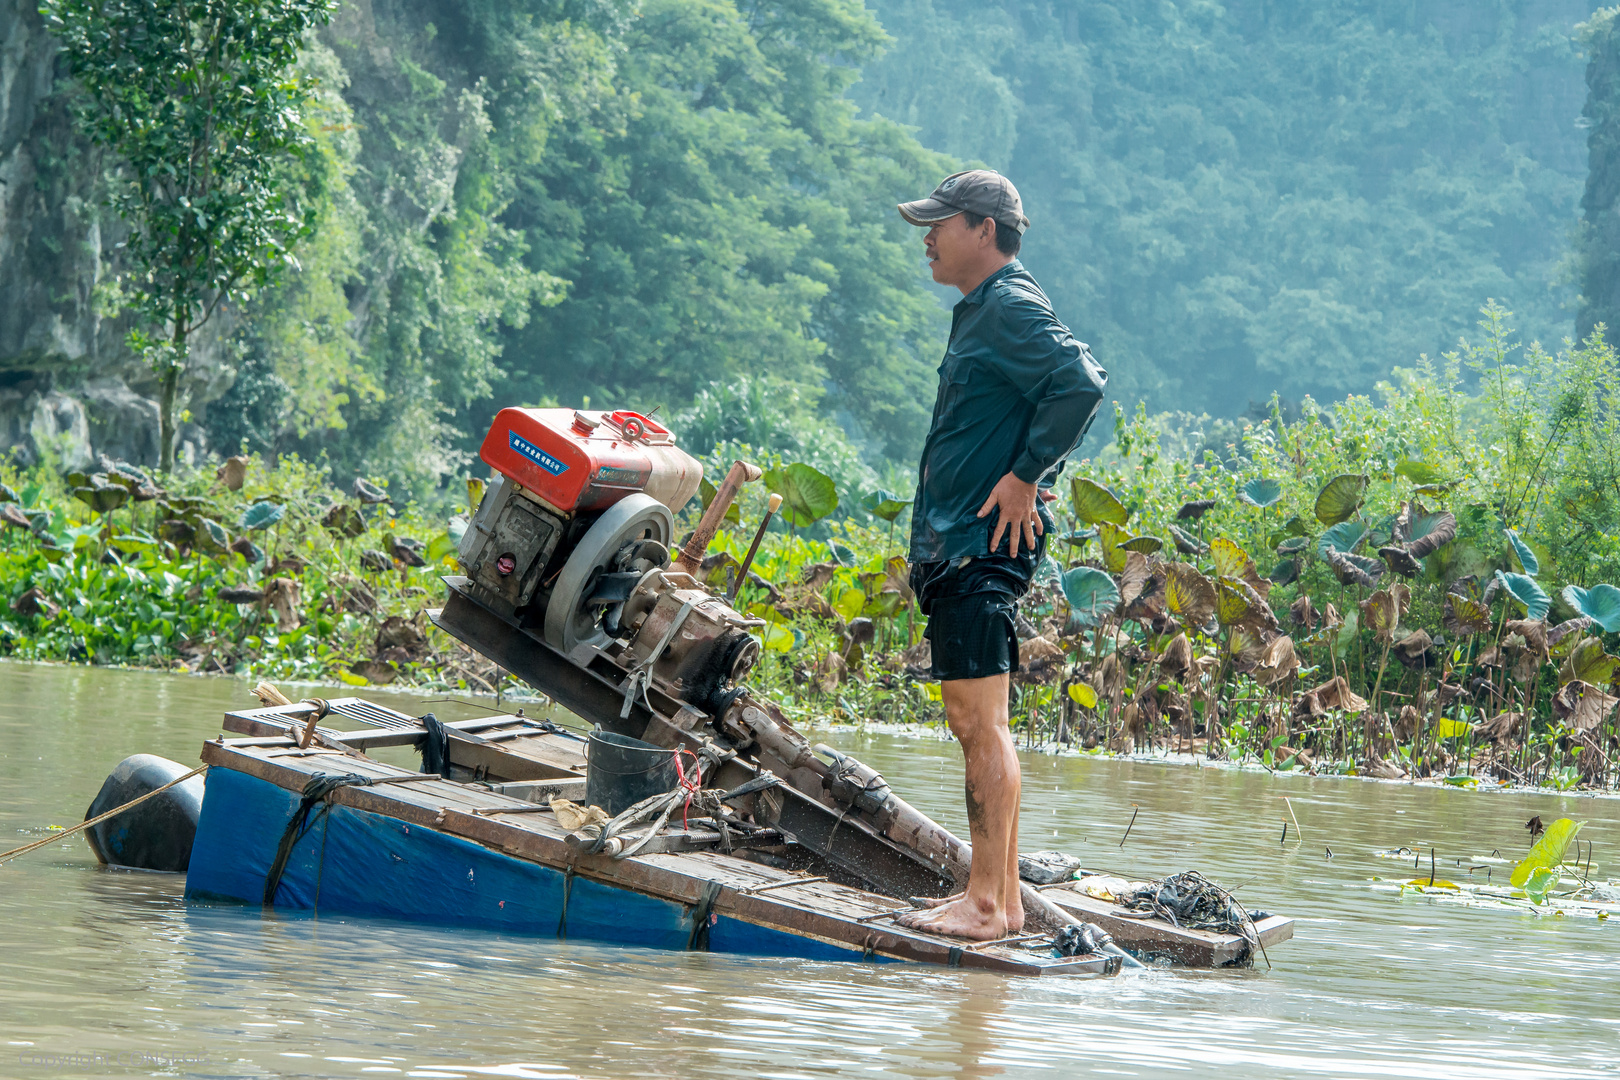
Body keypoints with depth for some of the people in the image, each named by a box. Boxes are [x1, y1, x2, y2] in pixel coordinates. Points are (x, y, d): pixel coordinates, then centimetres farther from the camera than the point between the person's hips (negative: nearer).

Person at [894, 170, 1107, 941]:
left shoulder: (1012, 308, -12)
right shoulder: (980, 312, 19)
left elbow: (1081, 385, -26)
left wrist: (1025, 478, -20)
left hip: (984, 550, -11)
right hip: (956, 550, 11)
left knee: (980, 724, -11)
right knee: (972, 725, 12)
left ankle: (987, 904, -11)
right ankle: (999, 897, 16)